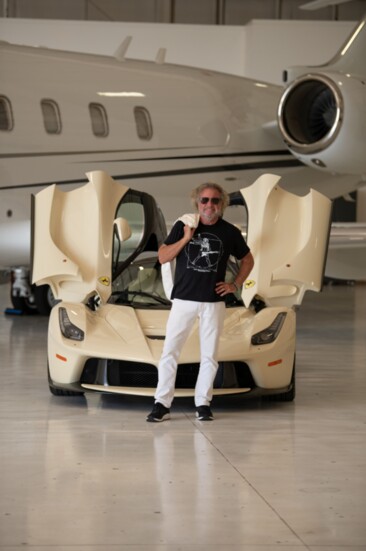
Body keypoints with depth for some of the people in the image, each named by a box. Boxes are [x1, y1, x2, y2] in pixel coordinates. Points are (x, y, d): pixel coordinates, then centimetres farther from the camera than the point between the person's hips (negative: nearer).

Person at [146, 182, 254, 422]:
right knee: (170, 351, -5)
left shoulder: (229, 232, 4)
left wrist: (235, 285, 7)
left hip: (213, 302, 1)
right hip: (183, 300, -1)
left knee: (209, 355, 4)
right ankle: (162, 404, -3)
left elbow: (248, 260, 19)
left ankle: (203, 403, 12)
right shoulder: (183, 226, 2)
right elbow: (163, 257, -2)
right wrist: (185, 238, -12)